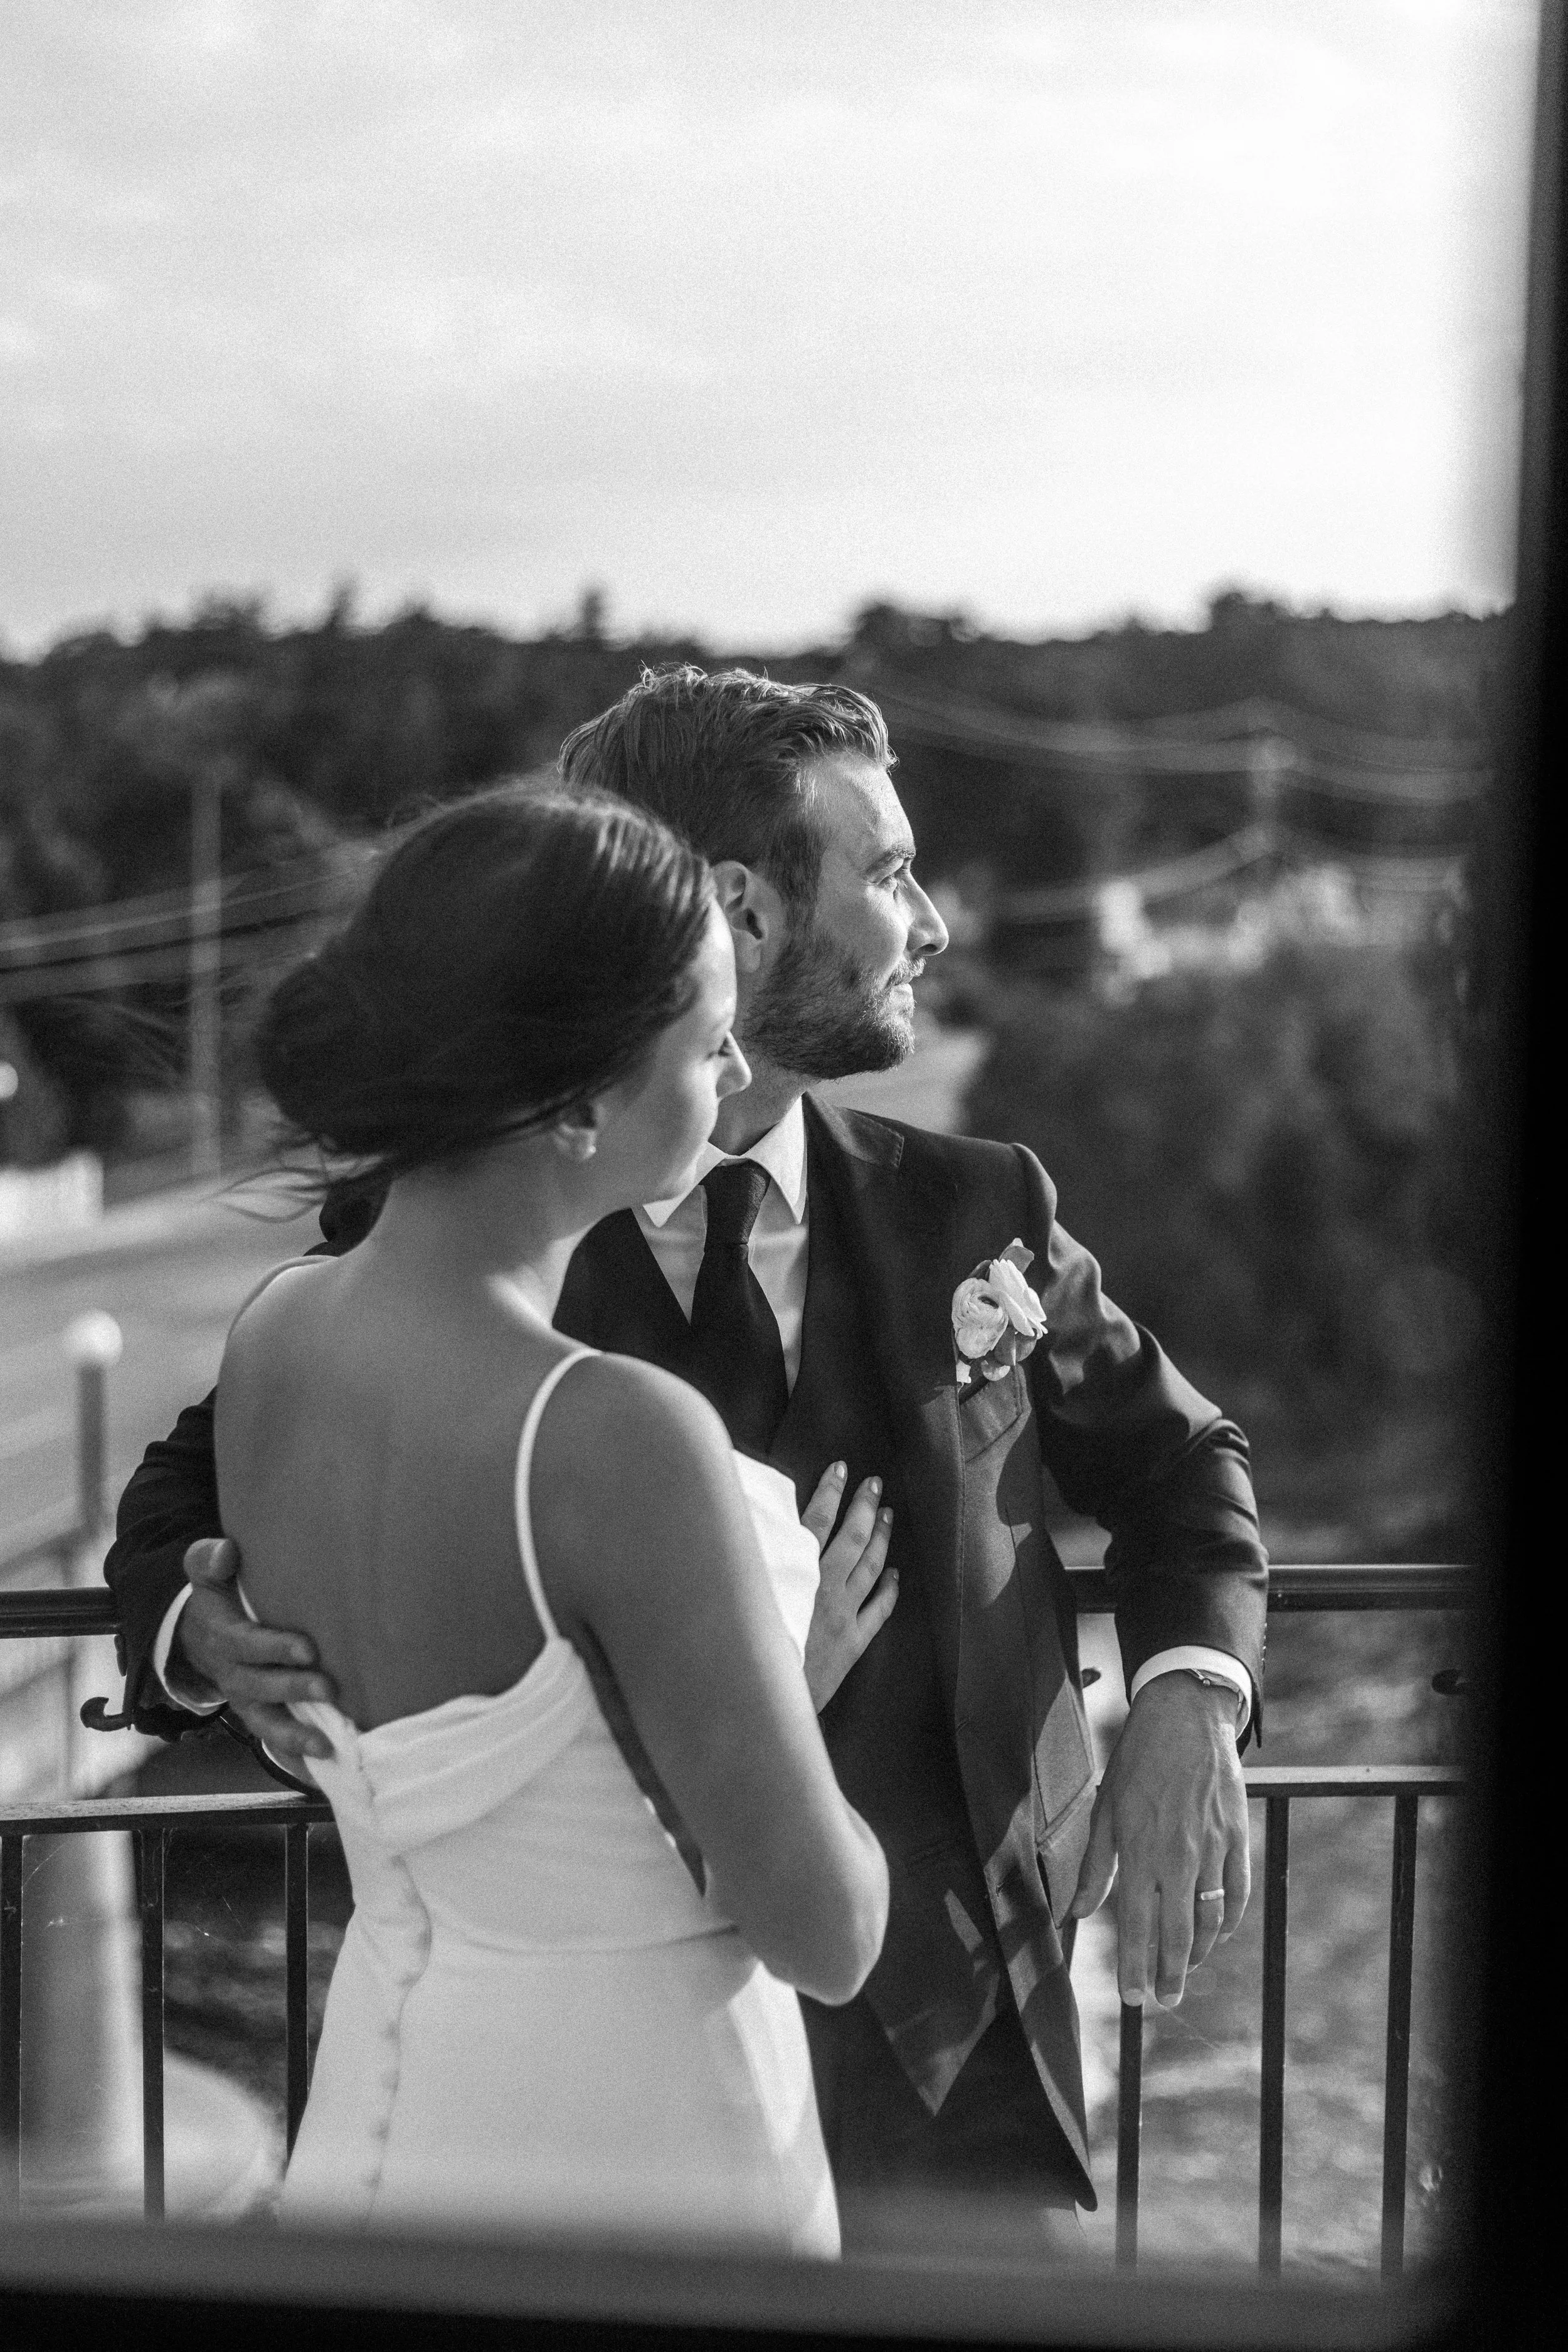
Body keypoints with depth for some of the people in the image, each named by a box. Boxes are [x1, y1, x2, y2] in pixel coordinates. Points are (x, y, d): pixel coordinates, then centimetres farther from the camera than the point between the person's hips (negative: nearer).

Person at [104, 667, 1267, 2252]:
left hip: (947, 2068, 2)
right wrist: (207, 1628, -19)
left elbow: (1175, 1457, 15)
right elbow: (199, 1485, 5)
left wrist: (1188, 1701, -4)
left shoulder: (973, 1214, 1)